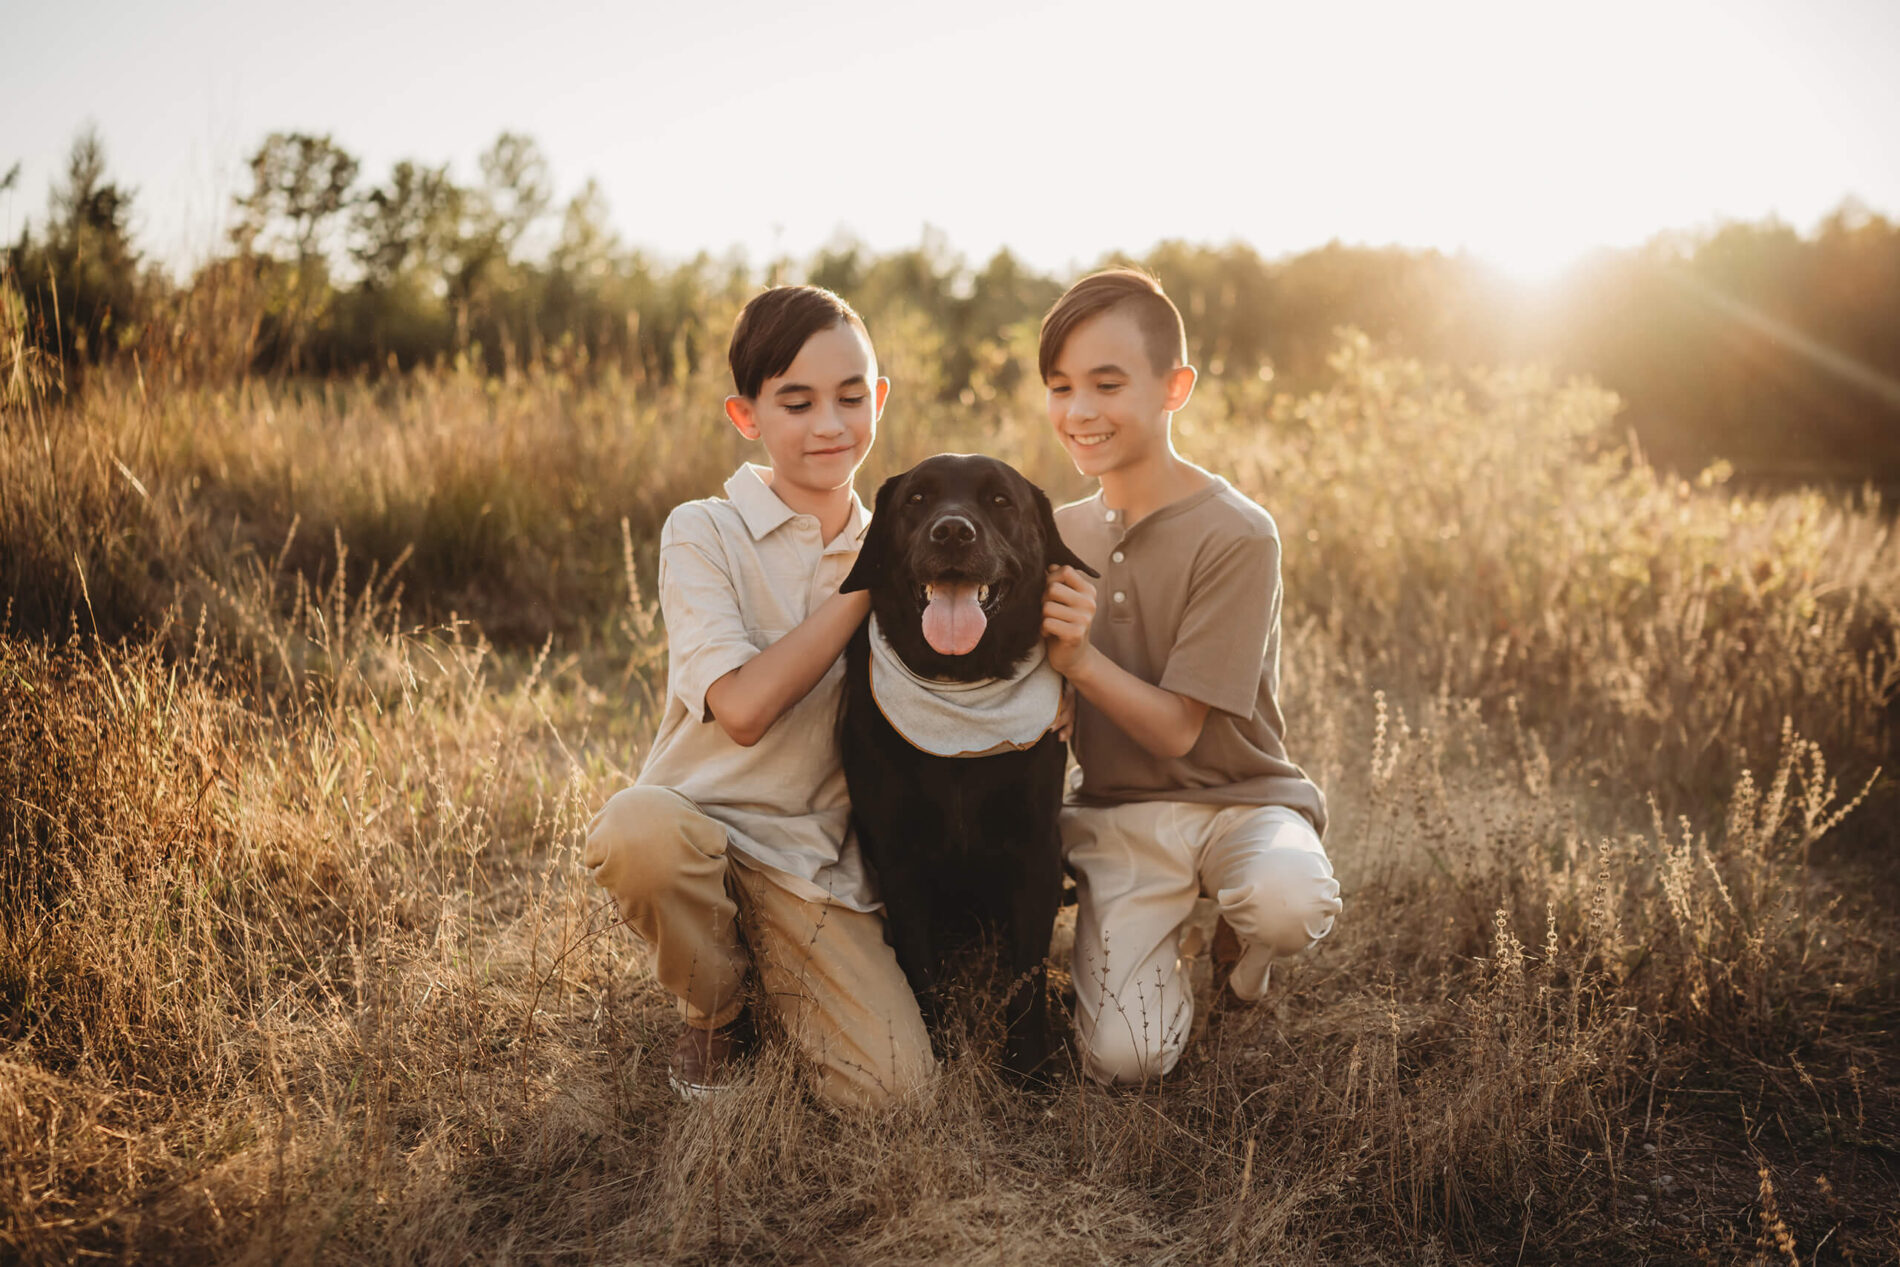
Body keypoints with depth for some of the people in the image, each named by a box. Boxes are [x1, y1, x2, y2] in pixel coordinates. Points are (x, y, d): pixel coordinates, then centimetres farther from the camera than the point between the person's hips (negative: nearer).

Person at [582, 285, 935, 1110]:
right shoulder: (704, 533, -4)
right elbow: (744, 707, -17)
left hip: (816, 862, 2)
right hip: (701, 820, -2)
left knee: (893, 1086, -18)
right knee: (638, 827, -39)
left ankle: (768, 980, 16)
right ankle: (716, 1010, -5)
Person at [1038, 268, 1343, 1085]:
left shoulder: (1237, 535, -14)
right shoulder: (1061, 532, 3)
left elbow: (1175, 728, -17)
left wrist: (1077, 656, -32)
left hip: (1238, 797, -2)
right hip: (1115, 811, 2)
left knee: (1291, 903, -38)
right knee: (1122, 1061, -18)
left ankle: (1238, 942, 1)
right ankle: (1155, 955, 17)